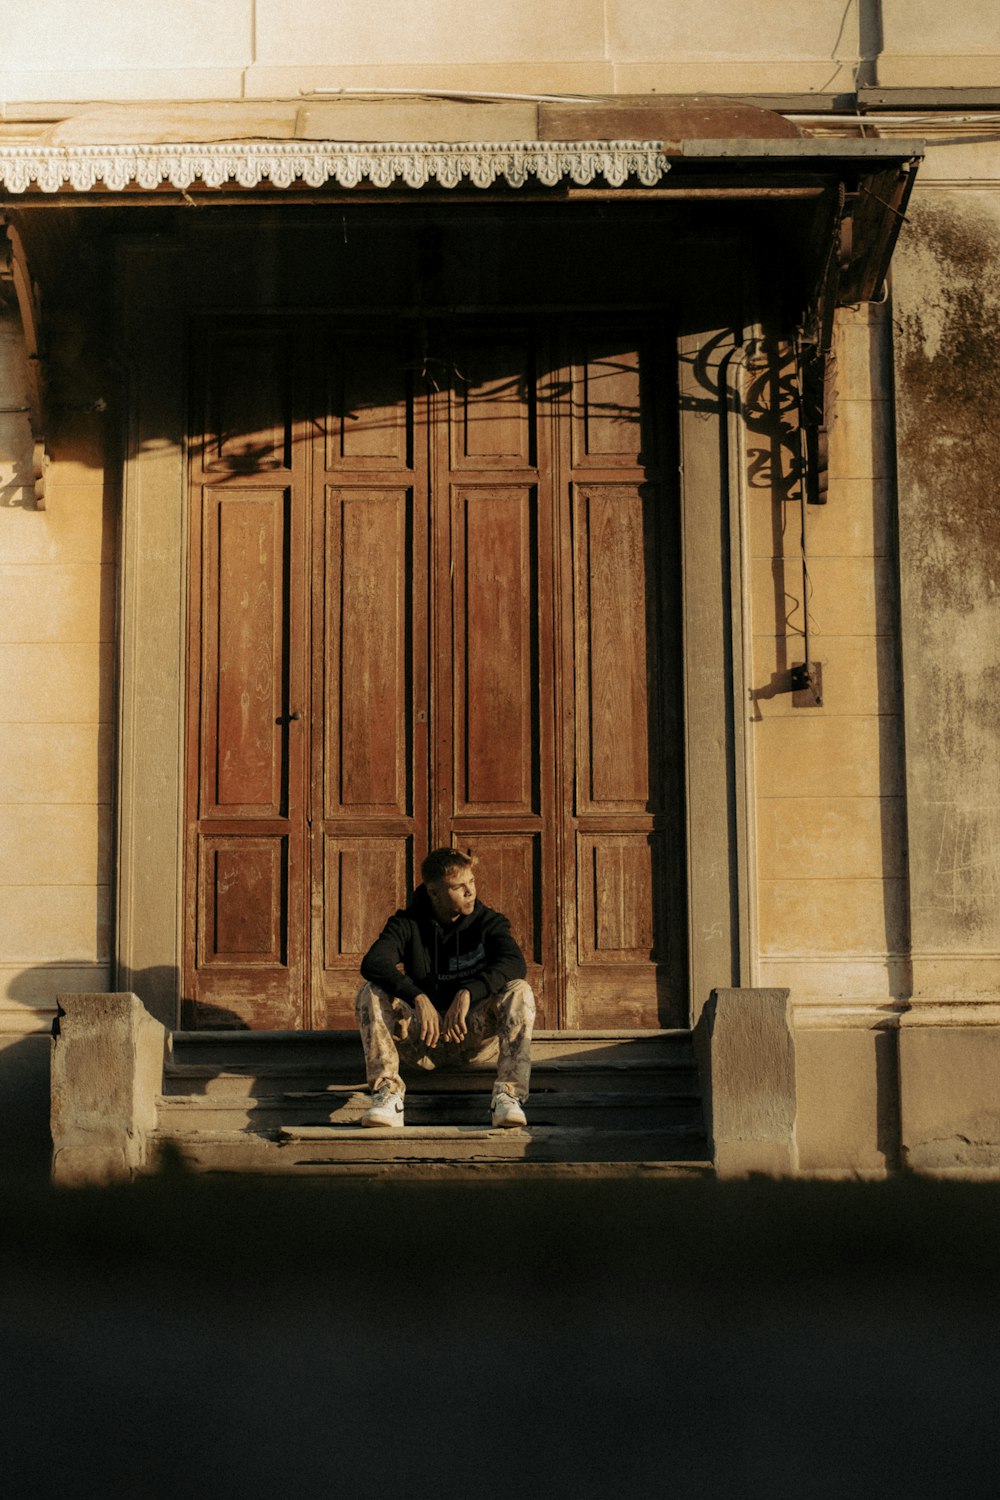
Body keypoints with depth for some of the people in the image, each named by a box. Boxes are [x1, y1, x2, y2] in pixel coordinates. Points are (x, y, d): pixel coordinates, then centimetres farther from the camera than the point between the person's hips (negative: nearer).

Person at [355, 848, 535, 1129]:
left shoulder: (488, 922, 1)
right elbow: (373, 963, -19)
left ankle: (507, 1095, -37)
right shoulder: (408, 924, 1)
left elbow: (514, 963, -20)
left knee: (519, 991, -26)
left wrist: (467, 993, -36)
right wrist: (418, 998, -35)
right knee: (370, 992, -22)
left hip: (473, 1035, 0)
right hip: (421, 1040, 0)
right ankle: (388, 1093, -35)